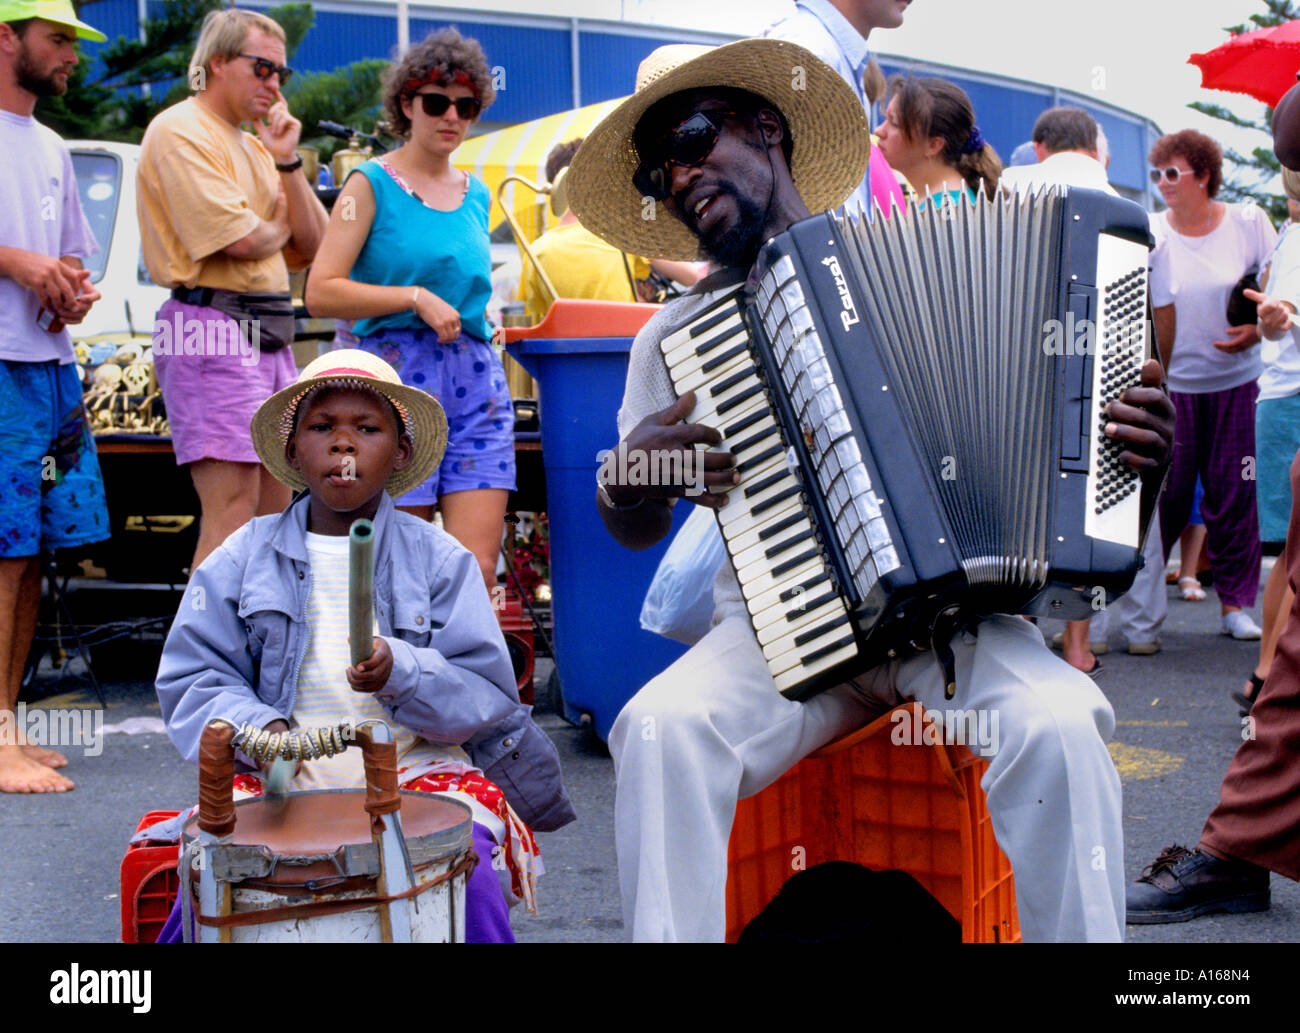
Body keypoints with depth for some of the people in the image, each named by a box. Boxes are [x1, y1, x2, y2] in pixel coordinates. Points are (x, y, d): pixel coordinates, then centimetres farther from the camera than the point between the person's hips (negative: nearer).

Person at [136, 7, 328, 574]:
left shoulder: (252, 146, 23)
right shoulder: (181, 132, -5)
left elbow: (313, 245, 16)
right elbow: (236, 240, -17)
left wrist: (287, 163, 5)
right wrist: (279, 230, 6)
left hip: (269, 335, 9)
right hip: (216, 330, -9)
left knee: (273, 513, 9)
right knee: (232, 511, -14)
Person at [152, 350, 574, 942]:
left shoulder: (439, 559, 5)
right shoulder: (244, 559, 8)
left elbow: (487, 697, -1)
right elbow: (191, 680, 5)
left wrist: (403, 673, -20)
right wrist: (256, 728, -15)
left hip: (417, 768, 0)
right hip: (283, 777, 1)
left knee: (465, 873, -30)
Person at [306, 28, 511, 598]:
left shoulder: (476, 194, 17)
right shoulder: (372, 183, 0)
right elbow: (320, 292, -8)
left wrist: (475, 320, 13)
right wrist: (416, 299, -13)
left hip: (478, 384, 5)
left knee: (477, 571, -4)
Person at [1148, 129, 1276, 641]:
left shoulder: (1247, 222, -2)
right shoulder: (1152, 234, -3)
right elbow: (1156, 315, -2)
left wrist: (1258, 329, -12)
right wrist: (1155, 384, -4)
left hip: (1237, 379, 1)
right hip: (1175, 385, -1)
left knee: (1234, 493, 1)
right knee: (1166, 492, 0)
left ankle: (1235, 603, 11)